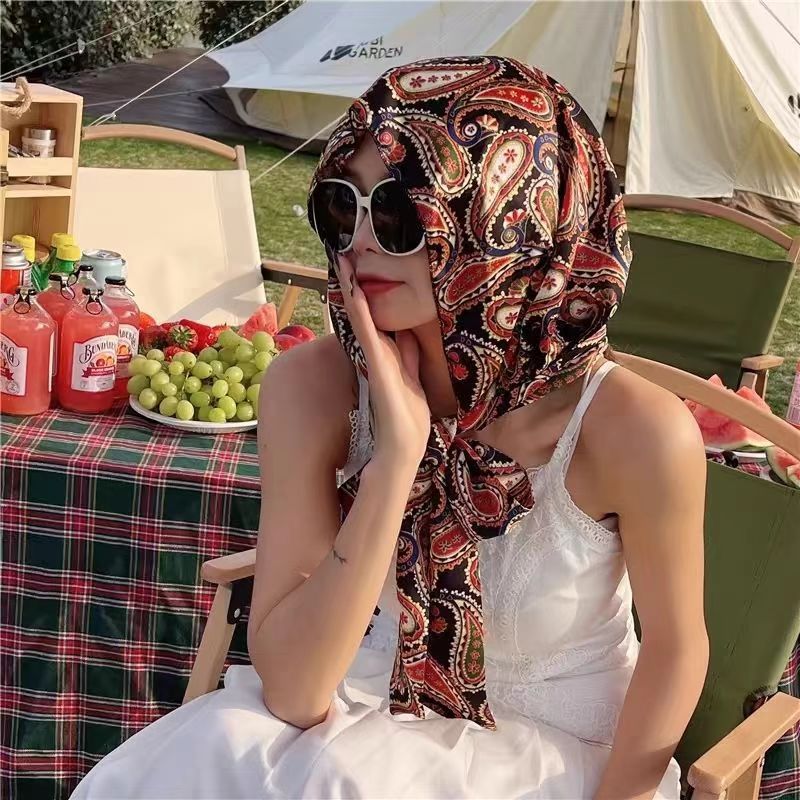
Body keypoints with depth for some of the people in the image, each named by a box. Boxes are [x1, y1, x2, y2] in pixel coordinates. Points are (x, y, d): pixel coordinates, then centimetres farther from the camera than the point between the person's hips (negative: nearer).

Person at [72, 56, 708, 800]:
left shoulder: (631, 429, -26)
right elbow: (290, 693, -23)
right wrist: (395, 459, -32)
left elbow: (675, 647, -8)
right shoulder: (313, 387, -19)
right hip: (379, 719, 3)